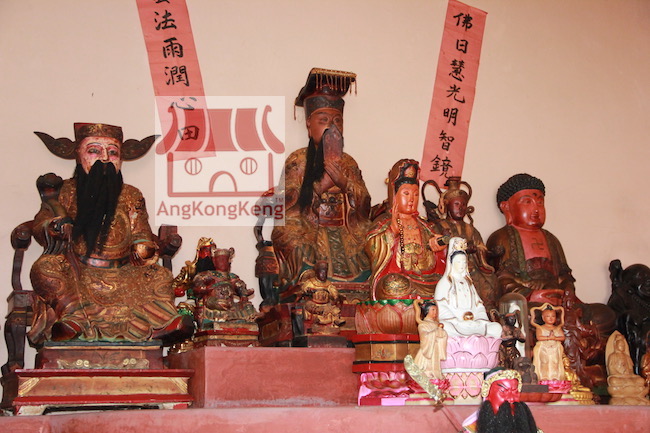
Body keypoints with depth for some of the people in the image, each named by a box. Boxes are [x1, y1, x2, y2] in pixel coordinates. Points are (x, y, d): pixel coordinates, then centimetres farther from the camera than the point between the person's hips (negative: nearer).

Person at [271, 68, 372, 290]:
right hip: (309, 243, -3)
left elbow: (364, 208, 6)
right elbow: (286, 204, -7)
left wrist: (345, 184, -10)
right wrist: (321, 185, -14)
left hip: (347, 245, 3)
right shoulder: (298, 161, 3)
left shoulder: (348, 163, 14)